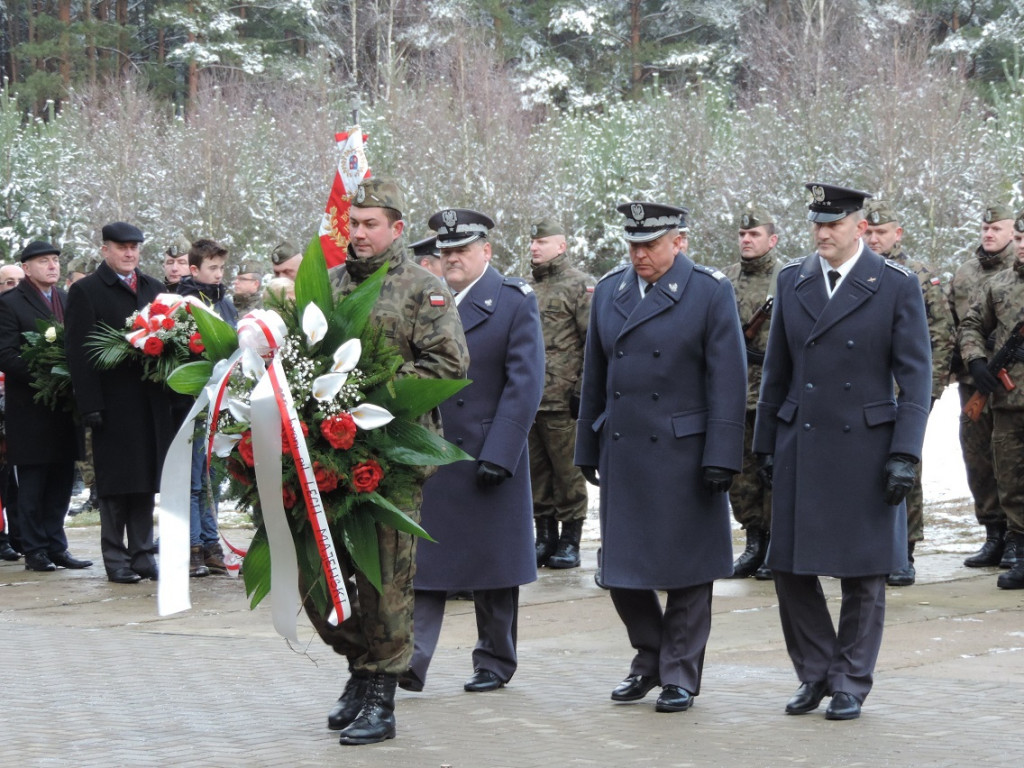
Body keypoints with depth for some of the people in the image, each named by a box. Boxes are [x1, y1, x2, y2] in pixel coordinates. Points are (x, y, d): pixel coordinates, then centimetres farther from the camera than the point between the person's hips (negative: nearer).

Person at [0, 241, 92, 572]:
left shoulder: (68, 300, 13)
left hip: (65, 406, 6)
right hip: (31, 408, -6)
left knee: (62, 480, 8)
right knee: (32, 483, 1)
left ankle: (56, 547, 16)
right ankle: (35, 550, 8)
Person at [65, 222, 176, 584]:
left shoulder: (154, 289, 16)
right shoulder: (85, 292, -1)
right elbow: (78, 351, -6)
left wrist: (172, 393, 3)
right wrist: (89, 404, -14)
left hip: (151, 401, 5)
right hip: (113, 402, -5)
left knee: (147, 481, 7)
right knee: (116, 485, 0)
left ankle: (143, 554, 14)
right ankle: (116, 559, 7)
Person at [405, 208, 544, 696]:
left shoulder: (514, 301, -4)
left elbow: (524, 383, -10)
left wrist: (498, 454, -16)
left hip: (487, 454, -4)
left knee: (493, 561, 7)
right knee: (422, 561, -3)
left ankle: (495, 662, 19)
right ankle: (410, 662, -6)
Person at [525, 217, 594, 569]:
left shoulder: (580, 286, -3)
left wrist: (584, 391, -13)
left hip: (562, 399, -6)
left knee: (567, 472, -2)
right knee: (537, 472, 9)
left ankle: (570, 541, 5)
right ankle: (545, 539, 16)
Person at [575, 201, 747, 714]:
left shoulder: (711, 292, -5)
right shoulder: (609, 291, 9)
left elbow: (728, 381, -8)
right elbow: (595, 377, 15)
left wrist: (721, 458, -13)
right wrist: (587, 449, 14)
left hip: (683, 455, -4)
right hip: (622, 455, 4)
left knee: (686, 571, 3)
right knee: (621, 567, 7)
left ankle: (680, 675, 14)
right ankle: (649, 658, 26)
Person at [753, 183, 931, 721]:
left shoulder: (896, 286, -4)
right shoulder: (793, 281, 7)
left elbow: (916, 377, -5)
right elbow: (776, 370, 12)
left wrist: (904, 454, -12)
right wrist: (766, 444, 10)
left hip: (865, 448, -3)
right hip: (800, 448, 3)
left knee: (863, 574, 4)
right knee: (790, 566, 3)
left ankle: (851, 684, 16)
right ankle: (816, 674, 19)